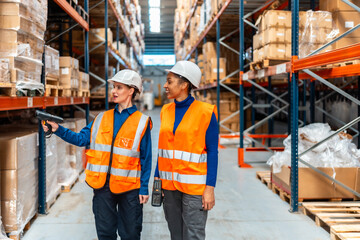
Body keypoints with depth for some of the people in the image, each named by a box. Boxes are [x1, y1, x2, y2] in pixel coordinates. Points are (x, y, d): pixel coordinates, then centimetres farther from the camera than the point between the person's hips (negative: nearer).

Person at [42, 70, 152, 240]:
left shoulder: (142, 122, -4)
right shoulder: (102, 118, 8)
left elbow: (146, 158, -3)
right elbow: (82, 139, 3)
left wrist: (144, 188, -4)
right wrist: (58, 130, -10)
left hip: (129, 187, -3)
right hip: (102, 185, 3)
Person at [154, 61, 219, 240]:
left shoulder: (205, 112, -9)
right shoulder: (166, 111, 8)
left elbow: (212, 152, -8)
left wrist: (210, 188, -12)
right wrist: (157, 177, 9)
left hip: (194, 185, -5)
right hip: (169, 184, 5)